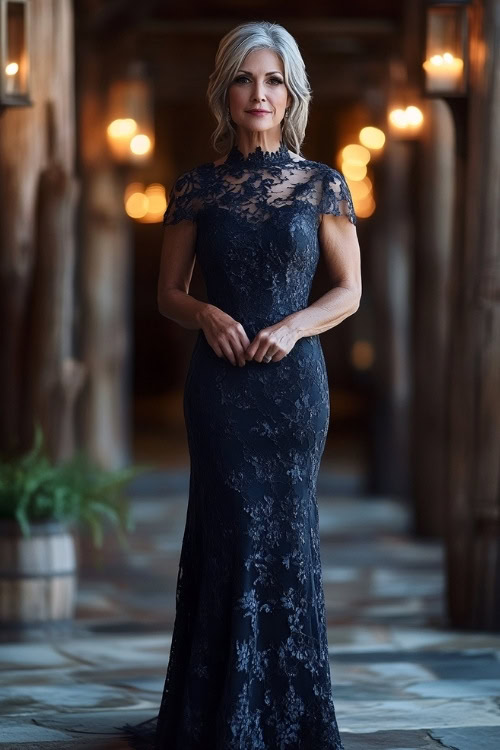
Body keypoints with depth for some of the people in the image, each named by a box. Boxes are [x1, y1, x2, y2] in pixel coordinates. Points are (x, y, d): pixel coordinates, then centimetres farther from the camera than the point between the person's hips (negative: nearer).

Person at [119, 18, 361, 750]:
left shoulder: (323, 184, 3)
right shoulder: (199, 187, 5)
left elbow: (349, 291, 6)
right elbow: (168, 291, 10)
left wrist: (294, 325, -12)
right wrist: (206, 315, -10)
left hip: (294, 379, 0)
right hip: (220, 381, 0)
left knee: (286, 532, 3)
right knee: (236, 530, -3)